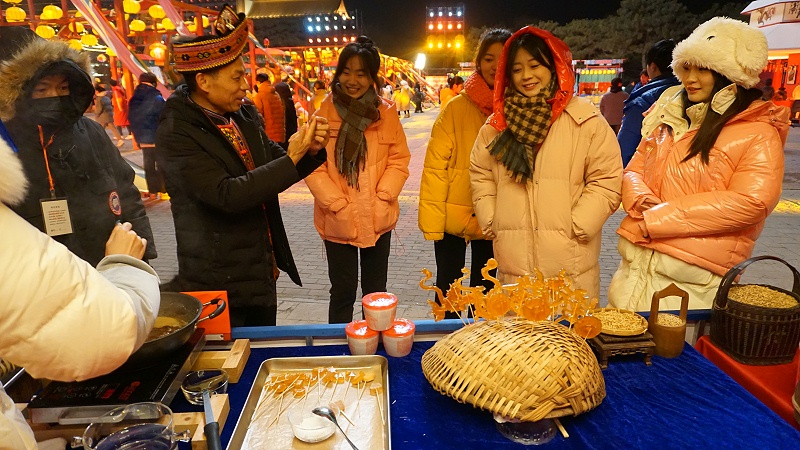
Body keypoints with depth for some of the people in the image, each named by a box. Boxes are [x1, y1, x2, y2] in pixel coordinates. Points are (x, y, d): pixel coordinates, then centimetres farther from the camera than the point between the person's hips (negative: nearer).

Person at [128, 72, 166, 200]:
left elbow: (131, 119, 11)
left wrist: (138, 136, 18)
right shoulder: (157, 99, -13)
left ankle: (152, 191, 16)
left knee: (149, 165, 11)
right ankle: (163, 191, 4)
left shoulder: (134, 100, 6)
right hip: (158, 139, -5)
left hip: (143, 139, 6)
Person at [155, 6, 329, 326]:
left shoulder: (244, 115, 2)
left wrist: (310, 149, -12)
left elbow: (274, 169, 8)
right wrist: (291, 159, -25)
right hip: (219, 286, -6)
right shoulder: (176, 133, -18)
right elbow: (227, 195, -27)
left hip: (262, 274, 7)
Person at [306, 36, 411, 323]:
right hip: (338, 222, -2)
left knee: (376, 291, 17)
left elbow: (399, 159, 1)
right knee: (343, 291, 9)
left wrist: (381, 199, -10)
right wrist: (339, 205, -15)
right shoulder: (324, 112, -5)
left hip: (378, 220, 2)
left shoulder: (386, 112, 0)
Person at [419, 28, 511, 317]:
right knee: (448, 287, 13)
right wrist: (432, 220, -14)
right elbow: (434, 166, -10)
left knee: (484, 291, 20)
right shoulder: (457, 108, -9)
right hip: (452, 217, -2)